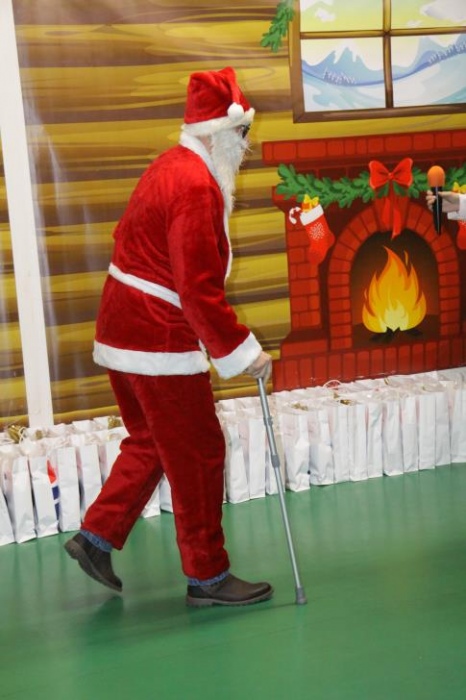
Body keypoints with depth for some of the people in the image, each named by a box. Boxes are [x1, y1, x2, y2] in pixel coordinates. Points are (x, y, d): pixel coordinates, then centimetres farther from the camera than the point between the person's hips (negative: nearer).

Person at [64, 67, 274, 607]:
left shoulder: (171, 167, 12)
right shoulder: (196, 186, -20)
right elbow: (199, 288, -26)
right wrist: (243, 350, -20)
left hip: (123, 331, 10)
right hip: (159, 341, -10)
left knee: (150, 441, 22)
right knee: (198, 455, 1)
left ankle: (96, 537, 26)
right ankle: (208, 577, 13)